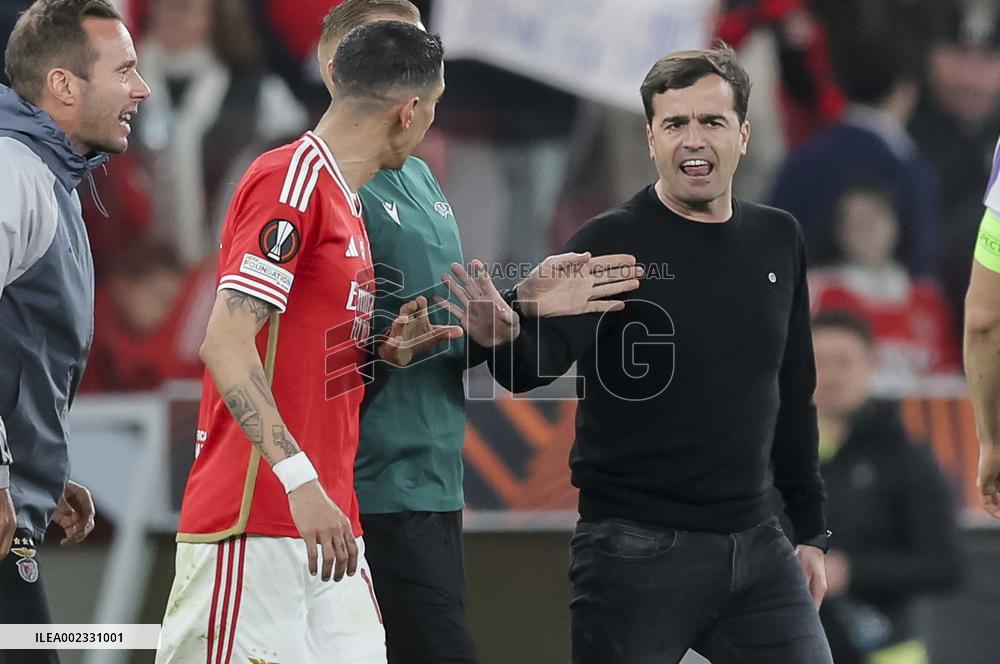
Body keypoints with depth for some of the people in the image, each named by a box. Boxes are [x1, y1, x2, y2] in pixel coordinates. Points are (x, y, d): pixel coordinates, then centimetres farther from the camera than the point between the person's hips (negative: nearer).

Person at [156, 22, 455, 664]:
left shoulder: (343, 199, 19)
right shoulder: (290, 180, -11)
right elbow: (225, 342, -19)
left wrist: (381, 353, 9)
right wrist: (301, 479, -25)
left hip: (327, 528, 9)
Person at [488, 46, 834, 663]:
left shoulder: (778, 240, 9)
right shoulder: (612, 242, -7)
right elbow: (535, 363, -20)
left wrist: (811, 530, 18)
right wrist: (503, 333, -44)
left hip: (756, 543, 5)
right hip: (638, 550, -5)